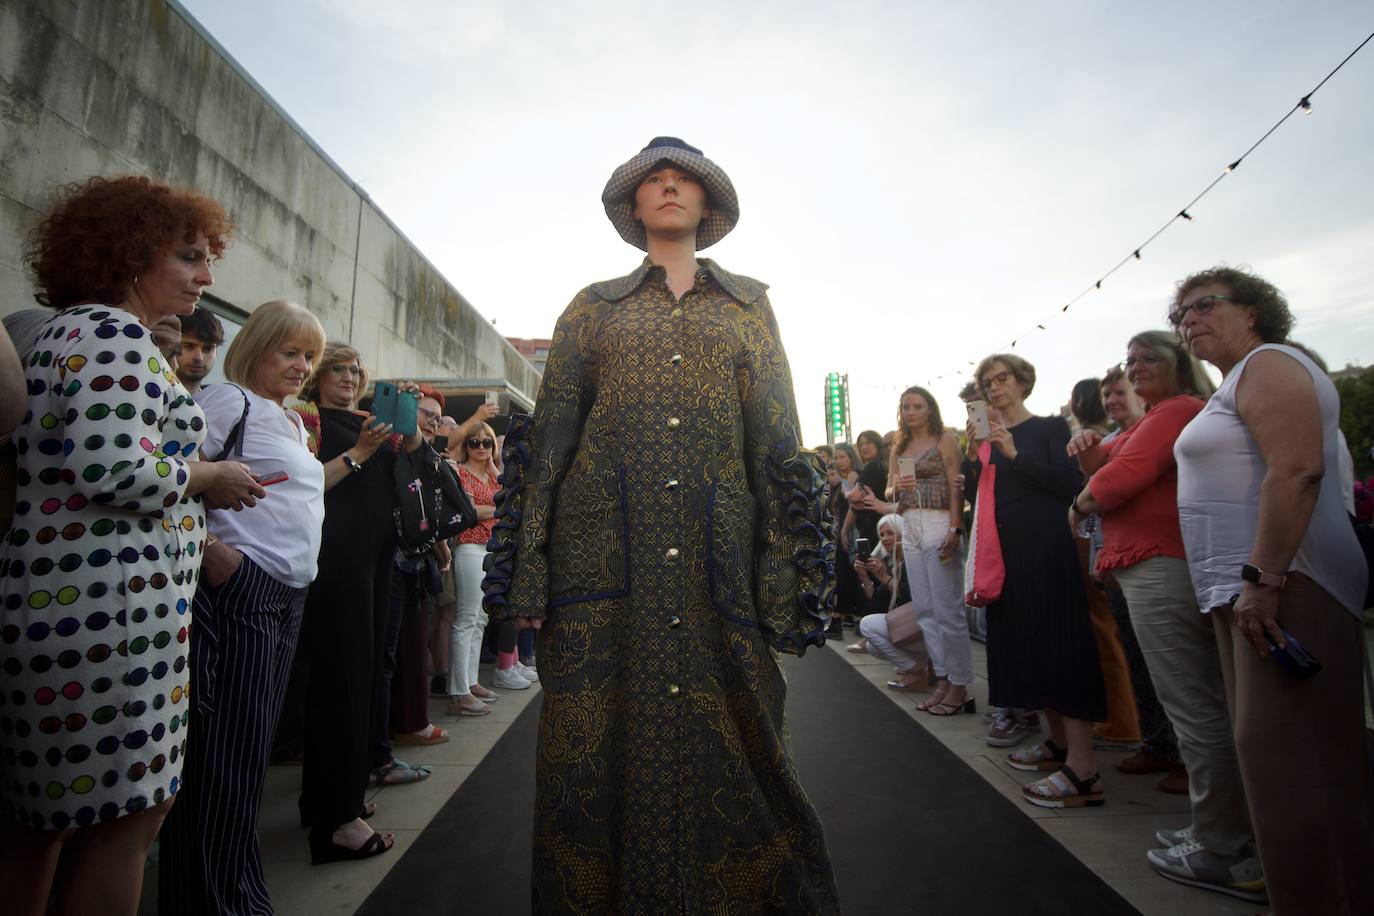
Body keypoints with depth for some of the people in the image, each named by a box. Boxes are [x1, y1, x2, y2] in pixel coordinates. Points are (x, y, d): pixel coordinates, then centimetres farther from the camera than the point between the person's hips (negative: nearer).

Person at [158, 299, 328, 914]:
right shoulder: (230, 400, -7)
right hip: (240, 587, -9)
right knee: (227, 747, -2)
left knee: (253, 743, 16)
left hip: (288, 596, 9)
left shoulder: (295, 423, 21)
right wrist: (209, 550, -18)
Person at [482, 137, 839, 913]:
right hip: (606, 541, 0)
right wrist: (526, 560, -2)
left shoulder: (749, 303, 17)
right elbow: (551, 427, 8)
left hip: (716, 547, 0)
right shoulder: (594, 307, 16)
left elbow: (779, 439, 9)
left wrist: (788, 572, 0)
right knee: (600, 732, 4)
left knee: (731, 727, 2)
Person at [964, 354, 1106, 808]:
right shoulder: (986, 437, 15)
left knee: (1058, 641, -9)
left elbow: (1071, 483, -12)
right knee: (1023, 642, 10)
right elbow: (973, 495, 8)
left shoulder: (1050, 427, 1)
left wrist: (1015, 455, -19)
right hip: (1003, 548, 6)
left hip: (1045, 545, -6)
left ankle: (1083, 770, -6)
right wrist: (973, 457, -7)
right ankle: (1058, 742, 24)